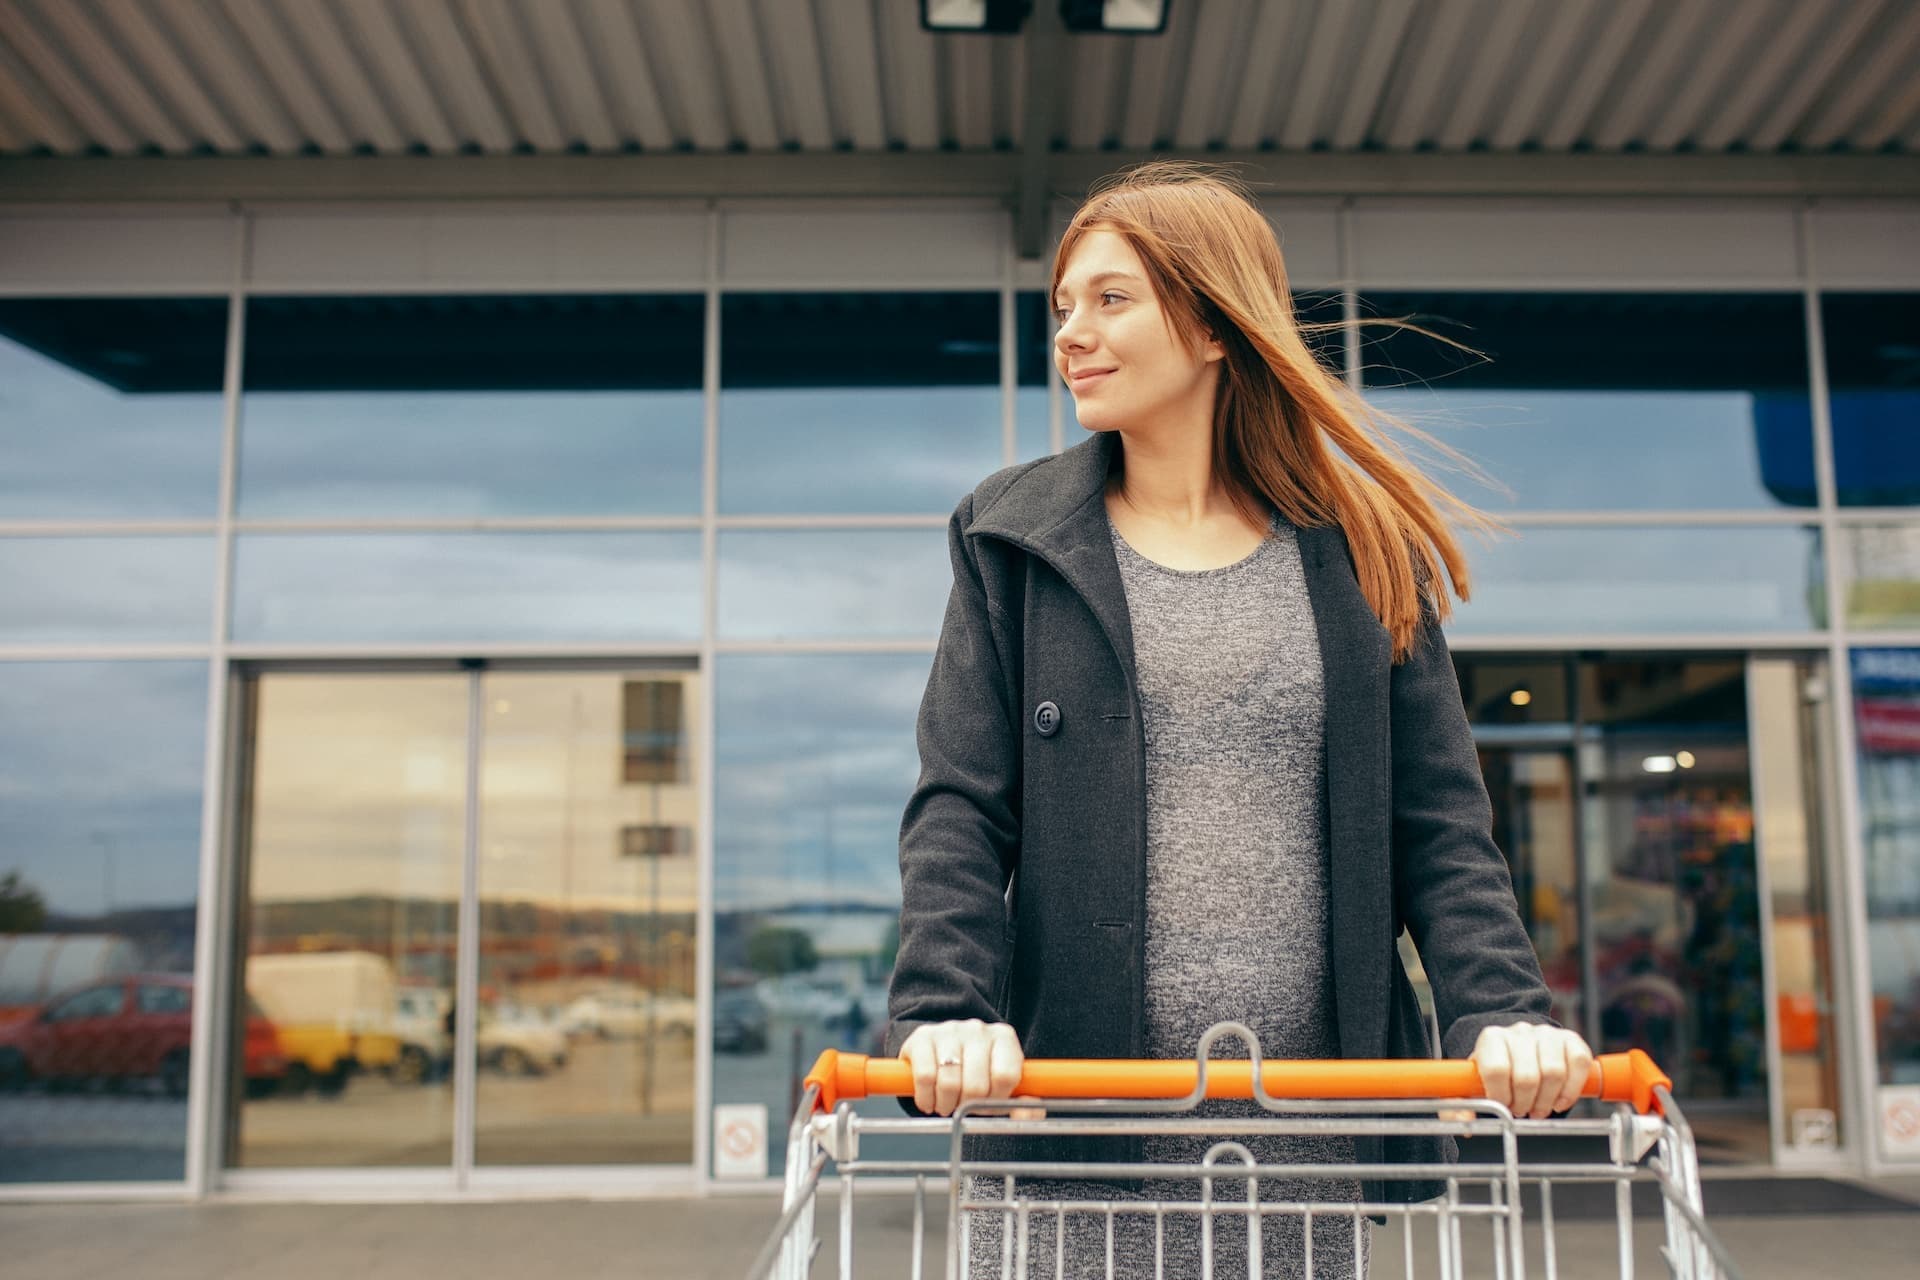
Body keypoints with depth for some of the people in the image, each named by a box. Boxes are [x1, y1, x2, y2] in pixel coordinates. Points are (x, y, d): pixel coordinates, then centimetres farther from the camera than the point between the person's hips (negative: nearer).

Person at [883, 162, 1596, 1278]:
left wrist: (1505, 1012, -13)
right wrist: (945, 1007, -17)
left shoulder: (1361, 554, 7)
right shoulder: (1016, 539, 7)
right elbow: (959, 812, -1)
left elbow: (1443, 826, 3)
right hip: (1074, 1116, 0)